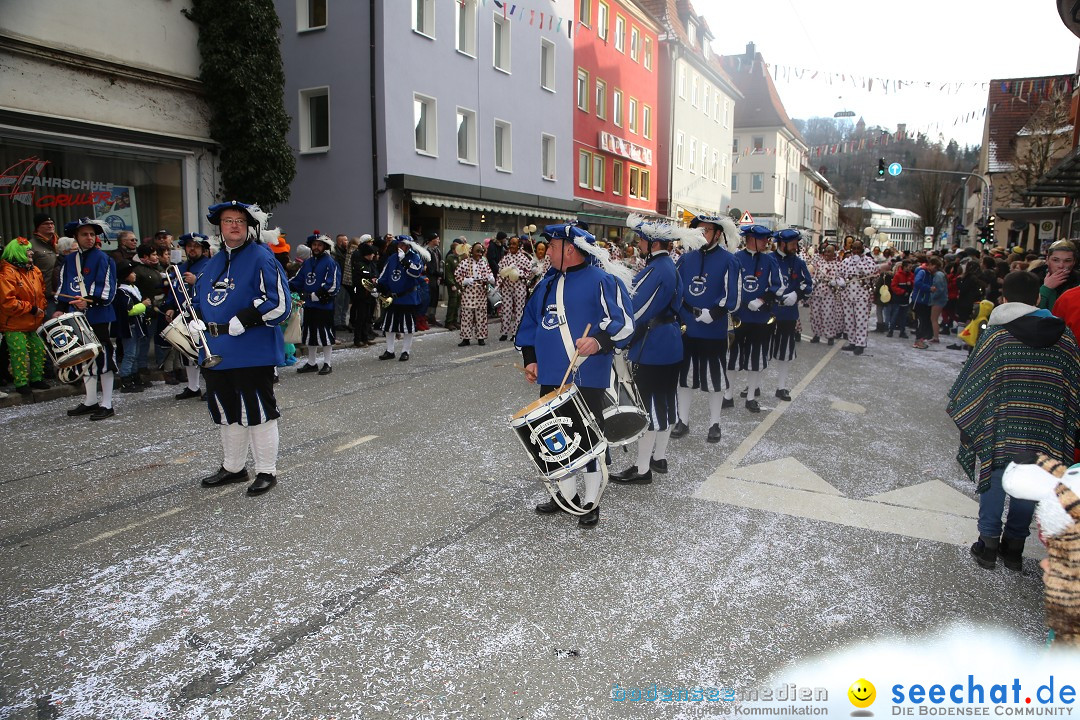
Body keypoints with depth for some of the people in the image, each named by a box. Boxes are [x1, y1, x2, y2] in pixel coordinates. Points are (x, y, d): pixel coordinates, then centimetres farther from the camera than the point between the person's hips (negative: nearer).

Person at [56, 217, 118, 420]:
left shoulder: (102, 258, -5)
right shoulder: (69, 260, 14)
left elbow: (106, 289, -11)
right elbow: (63, 287, 16)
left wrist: (89, 301, -23)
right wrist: (60, 309, 5)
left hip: (98, 315, -6)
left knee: (103, 358, -3)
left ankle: (107, 405, 3)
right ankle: (91, 401, 23)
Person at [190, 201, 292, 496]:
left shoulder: (261, 258, -9)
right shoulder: (214, 262, 16)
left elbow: (279, 303, -16)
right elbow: (198, 299, 26)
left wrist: (243, 320, -20)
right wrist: (197, 321, 6)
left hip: (252, 354, -8)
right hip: (216, 353, 8)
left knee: (257, 412, 0)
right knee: (227, 411, 18)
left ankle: (267, 471, 14)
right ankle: (232, 467, 34)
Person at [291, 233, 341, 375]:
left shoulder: (330, 263, -9)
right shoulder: (307, 263, 13)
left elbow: (332, 286, -17)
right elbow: (298, 280, 13)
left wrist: (315, 295, -19)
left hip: (325, 305, -7)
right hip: (309, 305, 7)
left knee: (325, 335, -1)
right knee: (310, 335, 14)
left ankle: (327, 364, 10)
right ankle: (312, 363, 26)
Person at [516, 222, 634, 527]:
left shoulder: (601, 280, -9)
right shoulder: (548, 283, 14)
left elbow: (623, 321, -14)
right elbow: (530, 322, 21)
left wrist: (599, 340, -30)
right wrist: (530, 358, 13)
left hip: (586, 379, -7)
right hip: (551, 378, 8)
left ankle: (591, 502, 19)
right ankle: (566, 494, 33)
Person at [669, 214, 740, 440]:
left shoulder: (728, 261, -7)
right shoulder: (686, 258, 5)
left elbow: (732, 298, -12)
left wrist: (711, 314, -21)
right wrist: (682, 314, -2)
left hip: (714, 331, -4)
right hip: (685, 330, 4)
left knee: (715, 377, 8)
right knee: (684, 375, 12)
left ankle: (714, 424, 23)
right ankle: (683, 421, 26)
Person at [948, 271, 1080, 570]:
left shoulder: (996, 333, -8)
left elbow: (974, 378, -5)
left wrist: (960, 409, 9)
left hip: (1001, 425, -3)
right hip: (1045, 430, 3)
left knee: (994, 479, 9)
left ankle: (989, 543, 15)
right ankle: (1014, 545, 23)